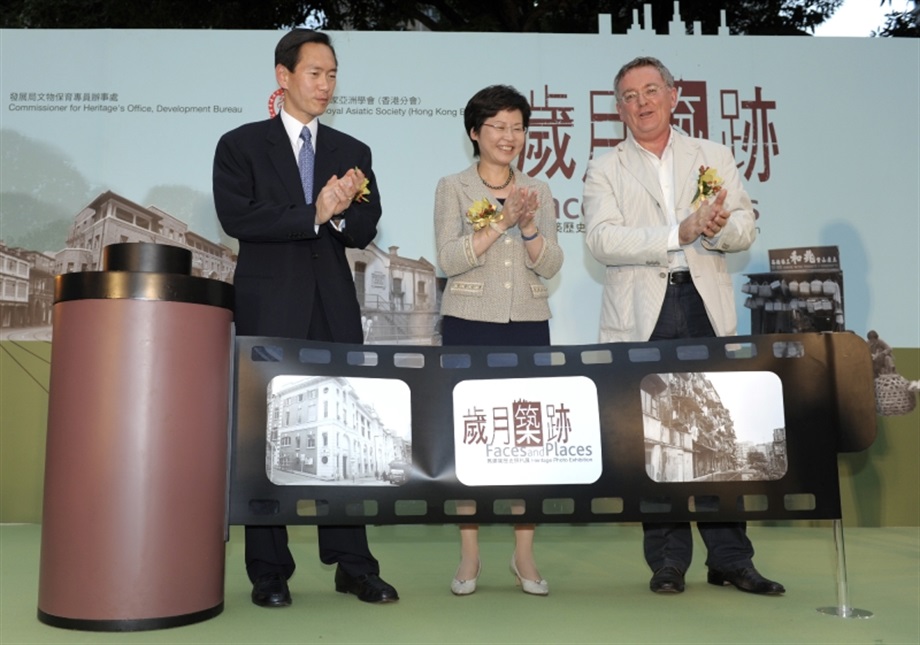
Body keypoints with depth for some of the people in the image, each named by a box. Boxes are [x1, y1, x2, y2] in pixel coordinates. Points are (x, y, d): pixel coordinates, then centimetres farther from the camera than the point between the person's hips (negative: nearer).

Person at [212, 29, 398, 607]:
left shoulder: (353, 153, 15)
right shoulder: (242, 145, 6)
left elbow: (364, 231, 7)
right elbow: (237, 217, -9)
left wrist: (338, 211, -13)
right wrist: (314, 216, -11)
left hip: (334, 307, 3)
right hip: (270, 308, -2)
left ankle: (352, 564, 10)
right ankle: (269, 571, 12)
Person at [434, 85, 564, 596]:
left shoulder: (538, 192, 11)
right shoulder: (453, 188, 4)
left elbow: (551, 266, 3)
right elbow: (449, 259, -9)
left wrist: (528, 226, -14)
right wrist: (501, 221, -17)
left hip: (528, 326, 2)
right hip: (469, 324, -2)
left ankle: (524, 555, 14)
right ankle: (470, 555, 14)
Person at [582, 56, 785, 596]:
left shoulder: (715, 157, 17)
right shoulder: (605, 170, 10)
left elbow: (745, 229, 9)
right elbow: (603, 241, -7)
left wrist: (718, 228, -14)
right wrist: (681, 232, -14)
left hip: (707, 308, 2)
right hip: (641, 316, -1)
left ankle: (730, 558, 13)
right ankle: (668, 560, 12)